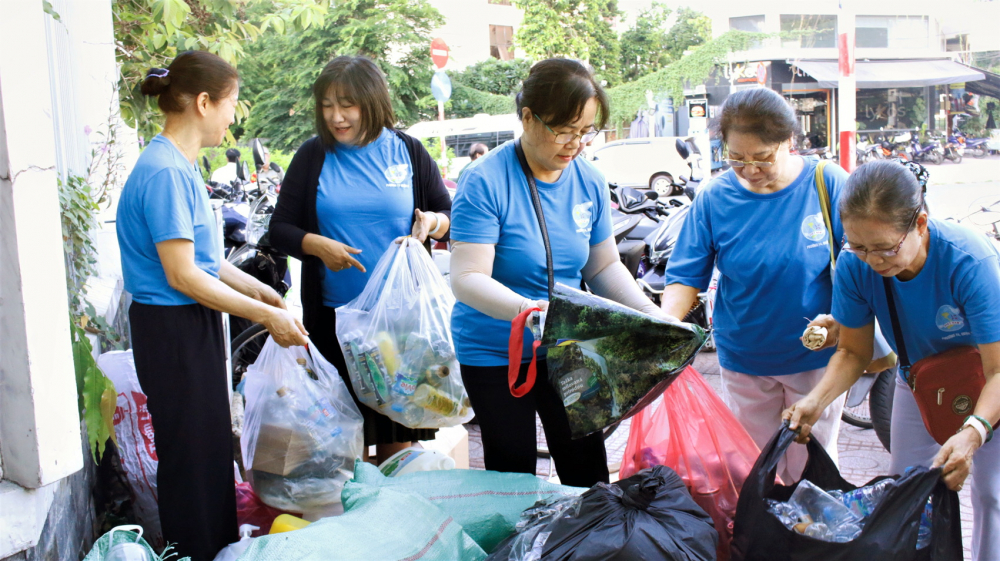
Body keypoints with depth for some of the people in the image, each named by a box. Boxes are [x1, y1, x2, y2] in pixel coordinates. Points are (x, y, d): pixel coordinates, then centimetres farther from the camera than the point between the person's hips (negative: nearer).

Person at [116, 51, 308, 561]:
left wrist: (257, 290, 12)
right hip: (172, 330, -10)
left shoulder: (180, 167, 11)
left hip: (193, 327, 10)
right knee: (193, 456, 1)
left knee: (214, 449, 19)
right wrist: (264, 315, -16)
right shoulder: (165, 172, -20)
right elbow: (182, 276, -22)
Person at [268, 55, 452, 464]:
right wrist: (316, 244, -16)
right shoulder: (313, 156, 3)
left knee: (397, 436, 7)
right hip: (333, 317, 0)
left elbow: (449, 213, 10)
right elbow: (279, 229, 4)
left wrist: (434, 222, -13)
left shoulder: (407, 152, 3)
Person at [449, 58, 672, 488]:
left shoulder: (590, 183, -1)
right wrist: (527, 310, -42)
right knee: (514, 474, 9)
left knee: (588, 473, 11)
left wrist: (654, 317, -7)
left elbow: (604, 267, 8)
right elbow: (467, 279, -25)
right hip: (495, 354, -4)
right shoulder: (486, 183, -19)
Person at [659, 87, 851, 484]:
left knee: (810, 470, 11)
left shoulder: (828, 183, -10)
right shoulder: (713, 199, -6)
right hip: (744, 362, 2)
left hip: (816, 358, -1)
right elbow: (686, 276, -4)